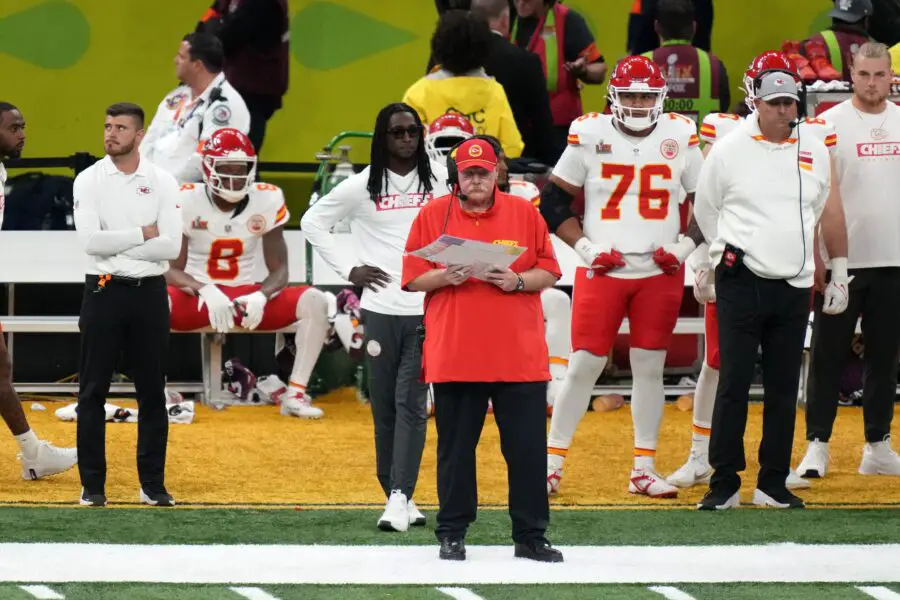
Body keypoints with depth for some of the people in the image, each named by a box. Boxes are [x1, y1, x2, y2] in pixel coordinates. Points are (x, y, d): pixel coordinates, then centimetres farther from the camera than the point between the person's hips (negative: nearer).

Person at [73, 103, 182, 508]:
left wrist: (115, 246, -13)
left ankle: (153, 485, 12)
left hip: (149, 293, 1)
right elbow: (91, 241, -16)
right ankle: (92, 486, 7)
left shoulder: (162, 182, 1)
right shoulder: (88, 181, -2)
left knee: (152, 393, 5)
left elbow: (171, 247, -10)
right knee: (93, 392, 1)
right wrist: (143, 235, -11)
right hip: (103, 292, -1)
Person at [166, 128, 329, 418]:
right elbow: (171, 269, -11)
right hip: (197, 297, -2)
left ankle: (296, 395, -19)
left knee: (314, 301, -21)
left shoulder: (268, 201, -3)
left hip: (248, 297, 2)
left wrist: (260, 297, -26)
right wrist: (206, 291, -32)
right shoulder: (186, 201, -9)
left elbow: (279, 270, -2)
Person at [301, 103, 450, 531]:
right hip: (380, 307, 1)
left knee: (410, 403, -9)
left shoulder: (439, 179, 5)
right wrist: (347, 270, 3)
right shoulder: (362, 187, 2)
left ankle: (401, 497, -13)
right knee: (384, 404, 4)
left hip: (427, 307, -1)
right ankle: (394, 494, 14)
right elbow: (313, 222, 10)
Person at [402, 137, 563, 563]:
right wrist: (448, 276, -14)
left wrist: (517, 281, -11)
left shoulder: (524, 213, 6)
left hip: (520, 358, 1)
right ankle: (451, 535, 13)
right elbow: (413, 279, 4)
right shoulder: (433, 215, 4)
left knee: (527, 447, 1)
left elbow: (549, 272, 7)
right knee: (455, 447, 4)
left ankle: (530, 536, 8)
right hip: (453, 356, -1)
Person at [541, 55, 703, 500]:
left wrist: (686, 244, -3)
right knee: (583, 365, -3)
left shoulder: (680, 137, 1)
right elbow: (554, 200, 3)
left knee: (650, 367, 5)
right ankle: (551, 462, 6)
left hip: (660, 273, 2)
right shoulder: (590, 135, -4)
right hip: (601, 272, -2)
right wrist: (584, 247, -7)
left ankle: (643, 470, 13)